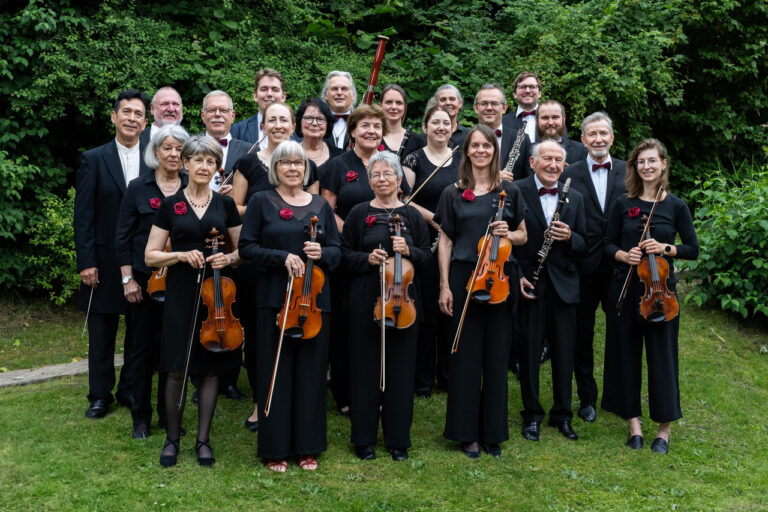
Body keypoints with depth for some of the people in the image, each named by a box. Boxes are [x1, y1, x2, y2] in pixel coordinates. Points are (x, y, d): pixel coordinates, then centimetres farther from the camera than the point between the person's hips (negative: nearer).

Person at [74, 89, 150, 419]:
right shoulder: (94, 159, 1)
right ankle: (100, 395, 21)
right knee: (101, 334, 8)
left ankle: (130, 389, 26)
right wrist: (86, 262, -8)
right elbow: (83, 215, -2)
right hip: (105, 261, -1)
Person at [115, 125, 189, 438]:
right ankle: (141, 417, 19)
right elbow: (123, 237, 2)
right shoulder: (138, 188, 1)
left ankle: (169, 414, 21)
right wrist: (128, 279, -4)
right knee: (144, 348, 6)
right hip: (145, 280, -1)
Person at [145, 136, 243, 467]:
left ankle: (203, 439, 16)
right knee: (177, 370, -1)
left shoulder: (225, 204, 7)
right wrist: (182, 255, -13)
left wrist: (229, 258, -9)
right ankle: (172, 437, 17)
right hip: (181, 294, -1)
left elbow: (242, 250, 12)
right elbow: (151, 256, 3)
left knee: (211, 367, 4)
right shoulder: (170, 205, 4)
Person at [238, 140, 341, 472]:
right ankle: (275, 448, 13)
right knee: (276, 373, 1)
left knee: (310, 372, 6)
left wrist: (321, 253, -11)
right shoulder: (261, 202, 3)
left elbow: (336, 252, 11)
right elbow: (247, 247, -3)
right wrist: (282, 257, -16)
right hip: (274, 299, -2)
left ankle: (307, 447, 18)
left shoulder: (321, 205, 11)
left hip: (314, 298, 3)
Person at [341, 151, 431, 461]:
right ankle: (364, 438, 15)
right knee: (366, 365, 3)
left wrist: (409, 251, -12)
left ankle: (398, 438, 16)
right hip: (365, 300, -1)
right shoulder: (359, 214, 5)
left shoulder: (412, 215, 8)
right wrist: (366, 258, -13)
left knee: (400, 366, 5)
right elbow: (345, 255, 5)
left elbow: (426, 258, 8)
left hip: (403, 298, 1)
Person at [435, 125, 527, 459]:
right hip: (464, 278, -1)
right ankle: (467, 432, 14)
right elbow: (445, 243, 5)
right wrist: (444, 286, -2)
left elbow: (523, 236, 13)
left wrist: (508, 234, -10)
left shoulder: (508, 191, 8)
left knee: (497, 356, 5)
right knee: (466, 355, 2)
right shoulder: (453, 193, 5)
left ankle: (493, 432, 17)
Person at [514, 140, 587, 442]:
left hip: (564, 285, 3)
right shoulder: (515, 192, -3)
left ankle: (562, 415, 25)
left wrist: (569, 237, -14)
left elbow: (583, 245, 8)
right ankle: (532, 415, 21)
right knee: (529, 352, 6)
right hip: (528, 283, -3)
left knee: (564, 353, 9)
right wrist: (516, 276, -12)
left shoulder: (575, 198, 9)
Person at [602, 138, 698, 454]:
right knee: (626, 353, 7)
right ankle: (633, 420, 21)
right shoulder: (623, 204, 2)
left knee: (662, 354, 2)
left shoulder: (676, 206, -1)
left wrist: (665, 248, -15)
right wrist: (623, 254, -13)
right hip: (624, 288, 2)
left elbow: (693, 249, 2)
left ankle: (665, 427, 16)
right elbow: (609, 244, 7)